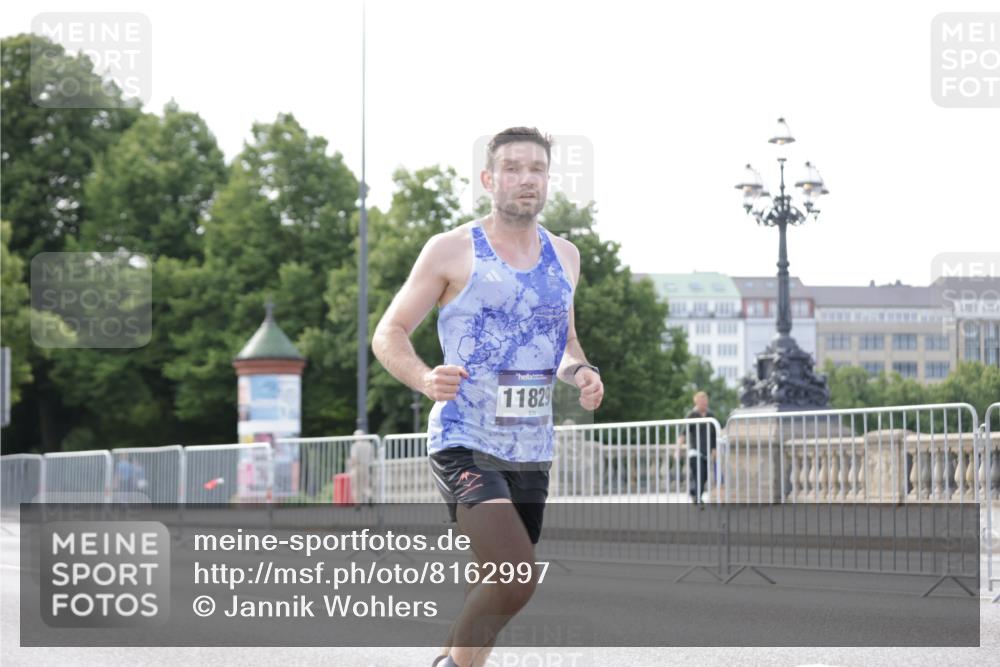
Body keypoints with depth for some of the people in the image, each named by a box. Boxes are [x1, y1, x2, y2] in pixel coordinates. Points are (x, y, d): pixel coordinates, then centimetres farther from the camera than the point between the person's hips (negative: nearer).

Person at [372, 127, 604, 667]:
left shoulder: (565, 256, 12)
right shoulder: (452, 251, -5)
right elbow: (388, 334, -2)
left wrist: (580, 373, 3)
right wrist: (425, 379, -23)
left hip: (531, 452, 6)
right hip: (464, 445, -6)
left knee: (493, 590, 13)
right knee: (518, 577, -23)